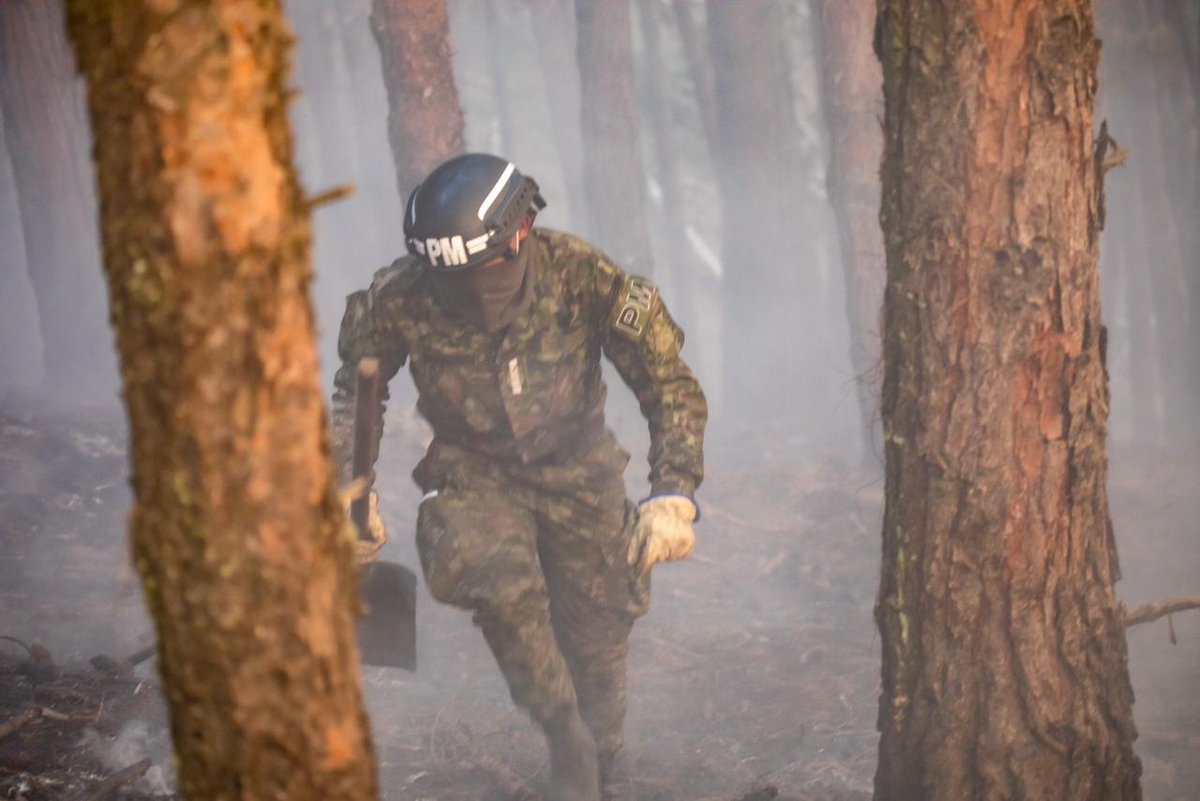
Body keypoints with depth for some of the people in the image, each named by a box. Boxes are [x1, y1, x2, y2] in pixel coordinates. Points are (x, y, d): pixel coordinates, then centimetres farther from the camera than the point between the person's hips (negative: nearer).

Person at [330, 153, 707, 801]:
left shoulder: (584, 279, -26)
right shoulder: (401, 297, -23)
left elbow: (671, 384, -17)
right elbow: (358, 383, -1)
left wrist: (673, 494, -28)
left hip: (576, 470, 1)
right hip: (473, 473, 0)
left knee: (596, 644, 7)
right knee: (498, 578, -31)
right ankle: (562, 732, -9)